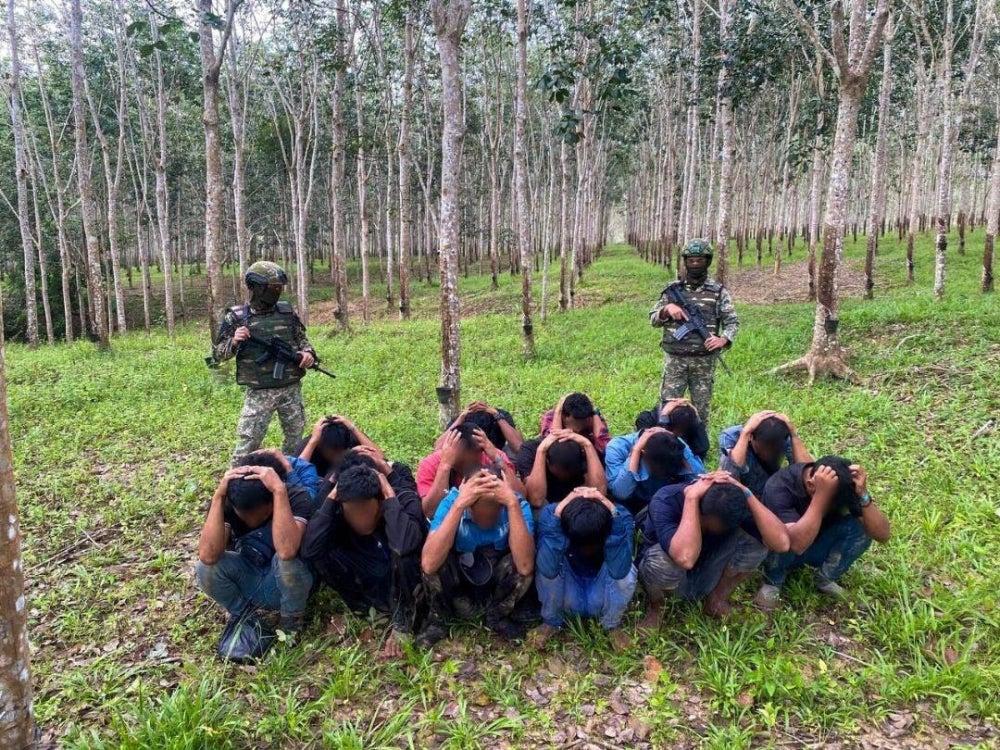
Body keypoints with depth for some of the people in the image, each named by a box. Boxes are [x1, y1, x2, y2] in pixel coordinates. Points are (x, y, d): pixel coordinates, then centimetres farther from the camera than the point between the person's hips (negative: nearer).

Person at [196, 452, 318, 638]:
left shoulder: (296, 498, -28)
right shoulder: (228, 502, -19)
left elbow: (287, 551, -47)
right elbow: (208, 556, -35)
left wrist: (280, 490, -47)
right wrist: (218, 494, -38)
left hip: (288, 585, -3)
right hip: (247, 581, 3)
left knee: (285, 560, -36)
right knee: (205, 567, -25)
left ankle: (291, 618, -5)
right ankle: (241, 614, 4)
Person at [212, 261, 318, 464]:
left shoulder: (287, 312, 3)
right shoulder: (237, 317, -5)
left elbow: (301, 339, 16)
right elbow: (218, 353, 0)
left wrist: (308, 352, -6)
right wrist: (234, 342, -21)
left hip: (291, 389, 4)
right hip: (259, 393, -3)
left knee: (296, 440, 14)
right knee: (247, 443, -5)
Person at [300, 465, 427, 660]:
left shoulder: (405, 501, -24)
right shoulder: (341, 510, -13)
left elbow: (404, 545, -45)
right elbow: (309, 550, -28)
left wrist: (390, 494, -35)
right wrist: (331, 496, -28)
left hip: (413, 587, -3)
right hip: (374, 591, 3)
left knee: (401, 551, -36)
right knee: (322, 555, -21)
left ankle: (403, 621, -13)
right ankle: (370, 607, -3)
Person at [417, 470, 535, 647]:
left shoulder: (518, 505, -24)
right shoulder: (451, 501, -25)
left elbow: (525, 566, -40)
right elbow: (428, 564, -40)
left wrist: (513, 503, -45)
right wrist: (458, 505, -44)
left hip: (499, 585, 1)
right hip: (459, 582, -1)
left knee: (519, 564, -30)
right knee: (436, 563, -31)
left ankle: (497, 616, 1)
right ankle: (438, 618, 0)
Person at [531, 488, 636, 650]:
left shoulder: (621, 517, -28)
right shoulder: (551, 514, -30)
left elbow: (619, 571, -43)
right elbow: (548, 570, -43)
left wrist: (613, 512, -47)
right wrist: (557, 512, -48)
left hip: (604, 595, 0)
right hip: (567, 592, 0)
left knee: (625, 574, -31)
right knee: (547, 569, -31)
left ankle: (612, 625, 0)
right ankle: (551, 622, -1)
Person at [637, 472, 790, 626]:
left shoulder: (730, 505, -21)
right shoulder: (665, 502, -33)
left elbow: (781, 542, -33)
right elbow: (686, 558, -51)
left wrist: (745, 493, -35)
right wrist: (691, 497, -45)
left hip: (706, 579, 3)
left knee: (756, 538, -23)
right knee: (661, 560, -40)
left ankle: (718, 597, 2)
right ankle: (656, 607, -4)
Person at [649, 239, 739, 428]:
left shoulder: (719, 291, 3)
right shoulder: (673, 289, 5)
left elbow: (733, 322, 3)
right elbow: (653, 319, 6)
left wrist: (723, 339, -16)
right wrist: (666, 309, -14)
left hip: (704, 361, 0)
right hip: (675, 359, 0)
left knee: (702, 409, 9)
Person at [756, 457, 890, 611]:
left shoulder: (843, 484, -21)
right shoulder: (779, 487, -34)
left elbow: (883, 534, -26)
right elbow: (798, 544, -47)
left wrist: (863, 494, -41)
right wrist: (821, 495, -52)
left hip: (817, 548, 4)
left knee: (861, 528, -23)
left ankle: (824, 578, 0)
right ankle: (773, 581, -5)